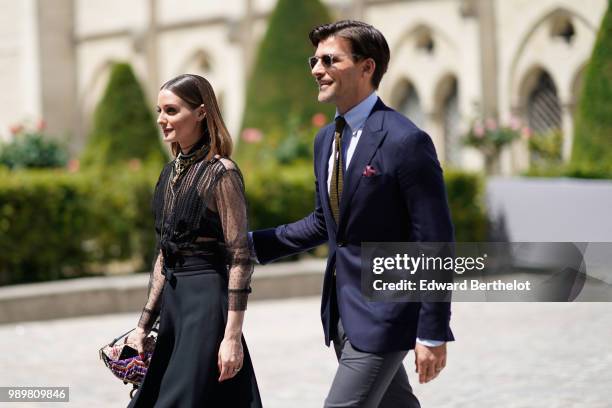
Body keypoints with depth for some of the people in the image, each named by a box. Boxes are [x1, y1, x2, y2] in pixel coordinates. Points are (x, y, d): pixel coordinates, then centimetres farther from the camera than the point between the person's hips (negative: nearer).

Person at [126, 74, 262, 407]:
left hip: (207, 303, -8)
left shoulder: (221, 173, -11)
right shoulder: (171, 172, 11)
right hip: (173, 304, 8)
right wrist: (144, 324, 15)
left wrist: (232, 336, -19)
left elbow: (239, 258, -14)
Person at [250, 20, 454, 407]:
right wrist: (255, 243, 10)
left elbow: (435, 242, -17)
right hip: (342, 308, 8)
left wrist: (434, 333, -17)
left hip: (383, 313, -8)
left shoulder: (406, 141, -17)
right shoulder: (326, 139, 10)